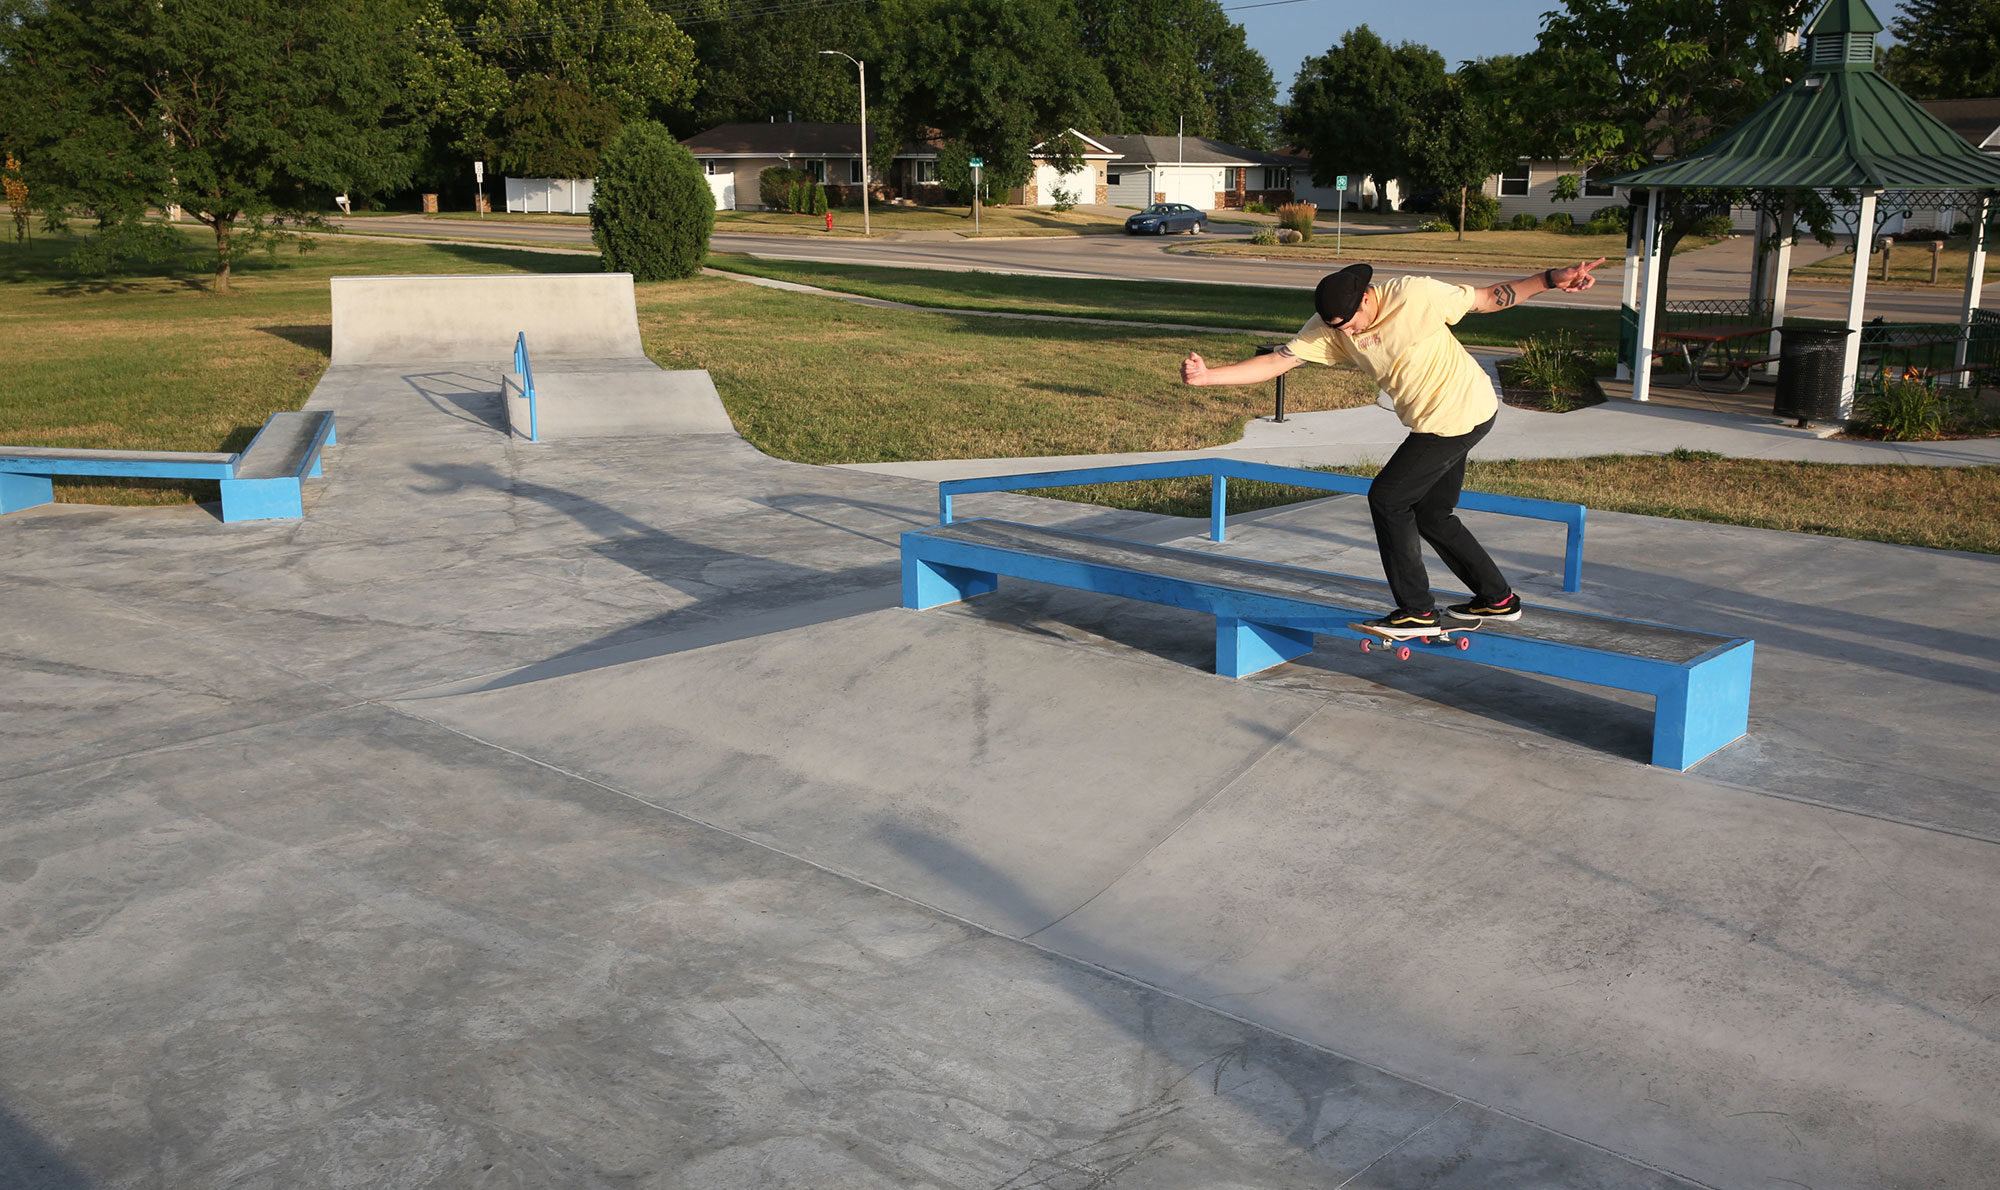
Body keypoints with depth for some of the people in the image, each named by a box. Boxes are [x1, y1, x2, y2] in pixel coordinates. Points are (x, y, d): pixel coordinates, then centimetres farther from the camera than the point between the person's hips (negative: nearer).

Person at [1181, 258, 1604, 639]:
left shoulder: (1414, 295, -23)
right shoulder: (1329, 328, -7)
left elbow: (1487, 299, -10)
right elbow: (1277, 362, -11)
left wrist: (1550, 279, -17)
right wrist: (1208, 375, -22)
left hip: (1462, 413, -8)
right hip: (1439, 419, 8)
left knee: (1387, 498, -6)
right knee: (1432, 515, 15)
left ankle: (1417, 612, 3)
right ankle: (1498, 598, 32)